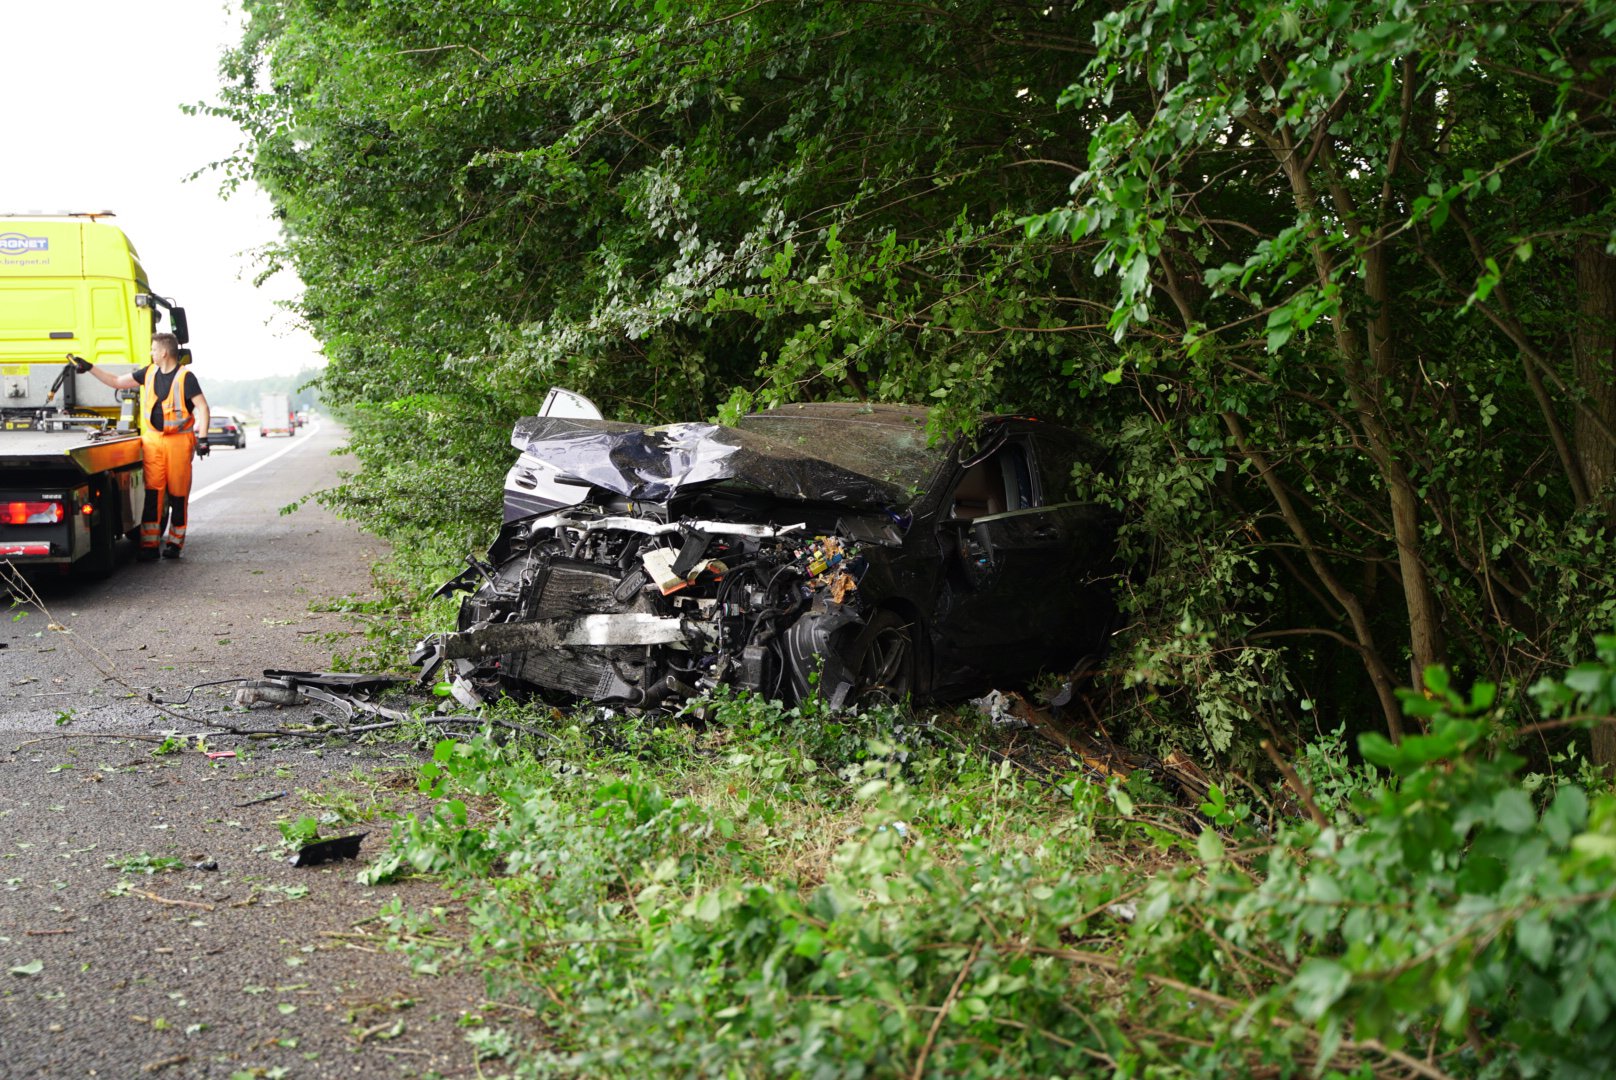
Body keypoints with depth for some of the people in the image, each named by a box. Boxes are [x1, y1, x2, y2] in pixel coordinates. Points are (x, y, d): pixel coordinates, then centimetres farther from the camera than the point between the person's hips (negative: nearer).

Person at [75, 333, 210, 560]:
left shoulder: (185, 377, -7)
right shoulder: (149, 373, 11)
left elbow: (202, 407, -10)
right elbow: (117, 382, 21)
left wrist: (202, 439, -17)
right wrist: (90, 368, 19)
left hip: (179, 441, -5)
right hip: (152, 440, 5)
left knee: (178, 494, 2)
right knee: (152, 491, -4)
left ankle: (175, 542, 12)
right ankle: (149, 544, -4)